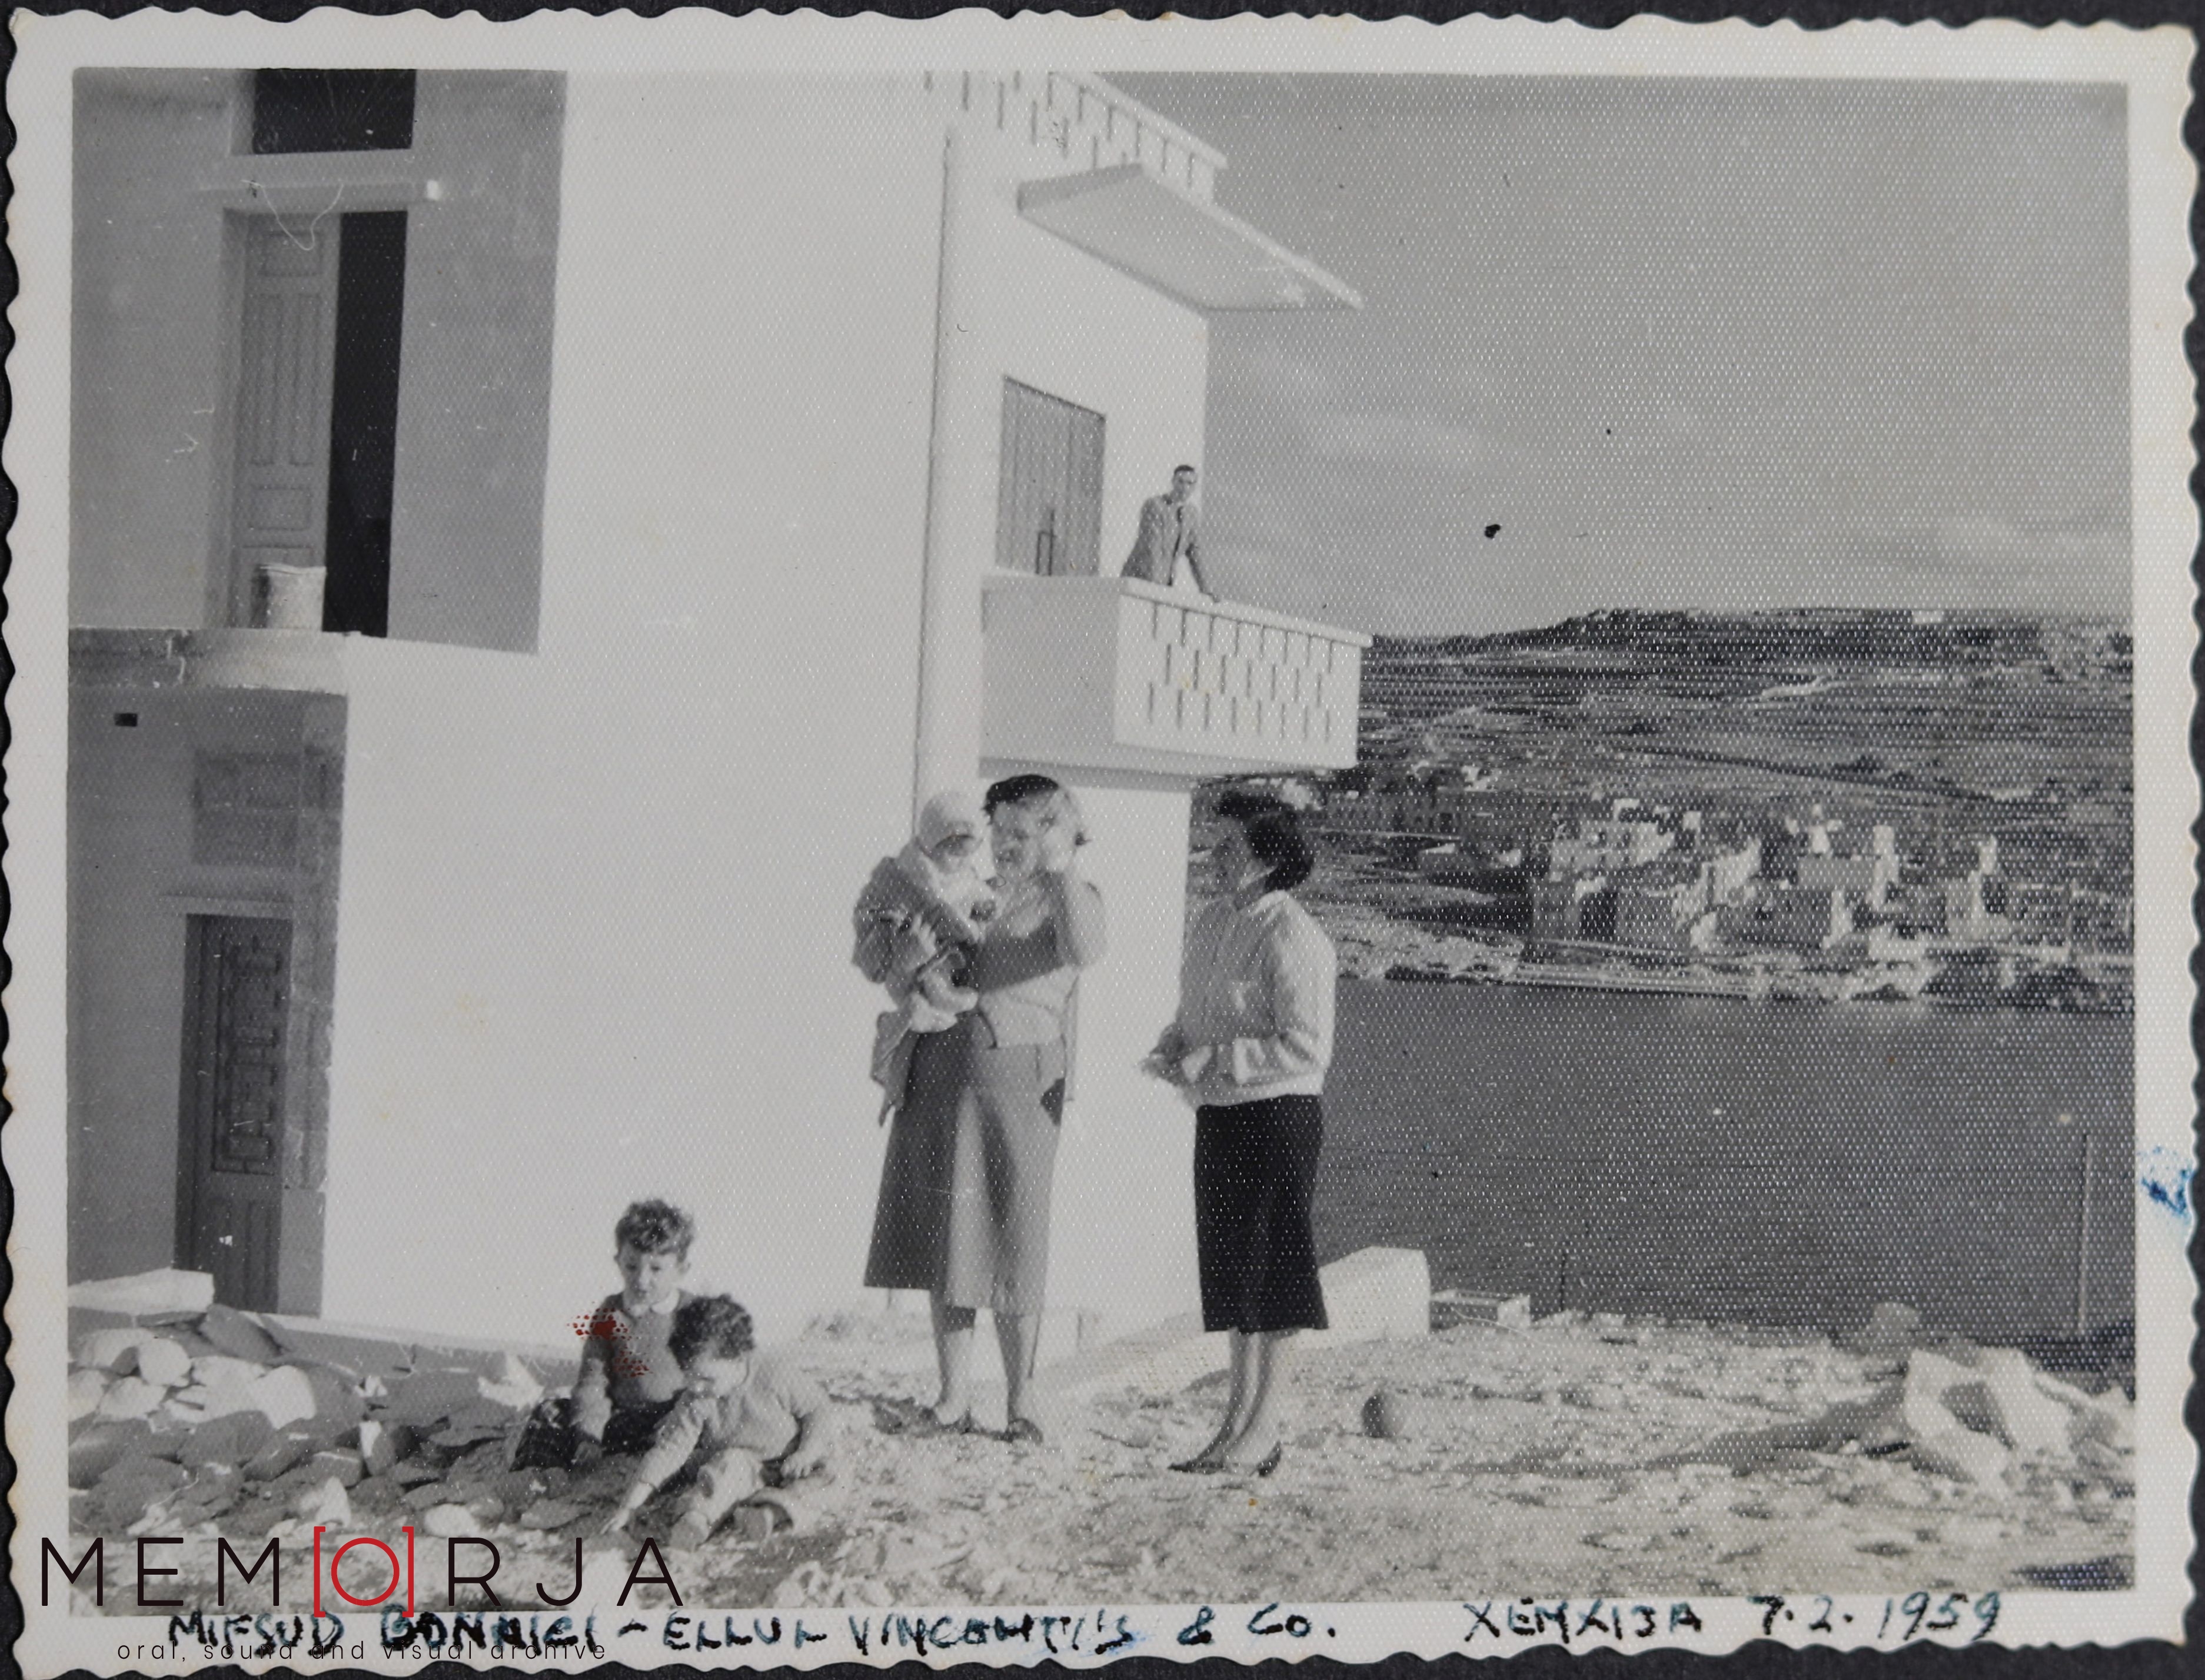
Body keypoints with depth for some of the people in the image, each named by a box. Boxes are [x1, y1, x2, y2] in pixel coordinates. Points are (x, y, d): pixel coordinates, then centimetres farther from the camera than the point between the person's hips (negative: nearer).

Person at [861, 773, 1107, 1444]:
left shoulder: (1068, 899, 3)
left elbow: (1084, 950, -21)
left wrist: (1062, 867, -29)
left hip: (1018, 1080, -4)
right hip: (942, 1075, 4)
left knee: (1013, 1241, 0)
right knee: (945, 1236, 5)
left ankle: (1019, 1402, 12)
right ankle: (954, 1397, 14)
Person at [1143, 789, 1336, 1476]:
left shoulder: (1292, 938, -16)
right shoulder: (1211, 921, 10)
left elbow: (1307, 1047, -20)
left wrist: (1217, 1058, -21)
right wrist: (1171, 1049, 1)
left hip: (1278, 1113, -9)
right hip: (1218, 1112, 9)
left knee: (1271, 1266, -1)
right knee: (1232, 1265, 13)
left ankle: (1267, 1425, 8)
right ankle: (1239, 1415, 22)